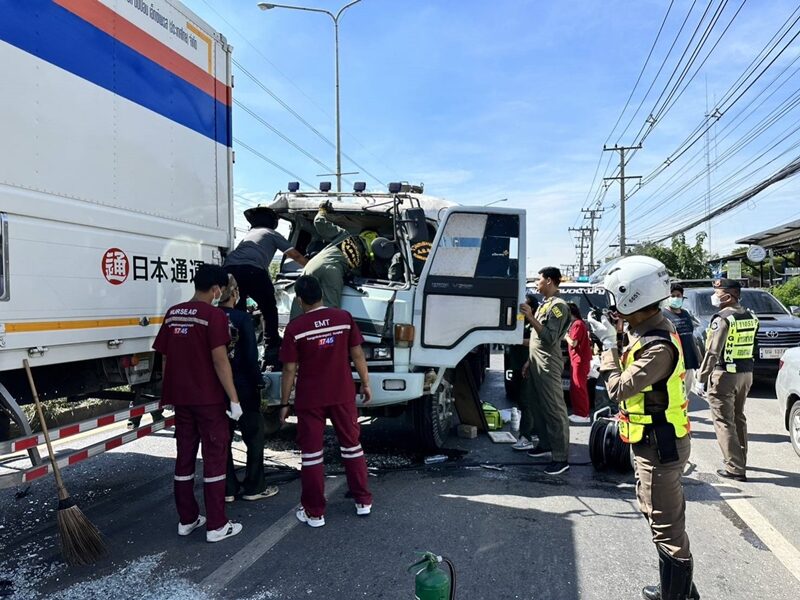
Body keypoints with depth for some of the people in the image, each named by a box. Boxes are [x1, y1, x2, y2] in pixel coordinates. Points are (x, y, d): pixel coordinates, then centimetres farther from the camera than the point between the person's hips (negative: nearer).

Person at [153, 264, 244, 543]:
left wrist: (170, 392, 20)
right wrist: (234, 398, -14)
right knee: (214, 458, 1)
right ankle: (216, 526, 6)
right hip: (208, 398, -6)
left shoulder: (173, 314, 8)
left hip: (180, 397, 6)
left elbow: (165, 357, 12)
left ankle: (187, 519, 23)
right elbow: (219, 360, -18)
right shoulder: (214, 315, -12)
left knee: (184, 457, 14)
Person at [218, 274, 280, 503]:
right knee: (254, 437, 9)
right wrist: (258, 383, -4)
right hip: (243, 387, -4)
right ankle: (254, 487, 15)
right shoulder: (243, 318, -13)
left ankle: (227, 489, 20)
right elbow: (251, 356, -14)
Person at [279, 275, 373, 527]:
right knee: (351, 444, 16)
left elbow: (290, 369, -7)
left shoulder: (295, 327, -9)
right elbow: (357, 354, -1)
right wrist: (365, 383, 10)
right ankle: (363, 501, 25)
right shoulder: (343, 317, -4)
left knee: (311, 452, 7)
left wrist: (284, 403, 1)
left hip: (309, 399, -2)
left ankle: (314, 512, 13)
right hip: (342, 395, 2)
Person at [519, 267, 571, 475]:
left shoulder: (558, 306, -12)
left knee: (554, 410, -6)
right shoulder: (544, 304, 16)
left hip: (548, 366, -10)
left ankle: (561, 458, -3)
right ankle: (545, 444, 30)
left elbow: (550, 338, -21)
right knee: (537, 406, 16)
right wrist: (529, 361, 20)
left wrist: (530, 317, -24)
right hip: (536, 364, 10)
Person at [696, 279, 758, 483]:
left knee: (724, 422, -1)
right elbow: (750, 347, 11)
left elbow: (712, 352, -18)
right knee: (738, 418, 21)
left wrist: (701, 379, -14)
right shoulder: (751, 317, 8)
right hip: (746, 373, 8)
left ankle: (734, 468, -1)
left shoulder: (722, 319, -17)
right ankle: (740, 459, 32)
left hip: (724, 375, -8)